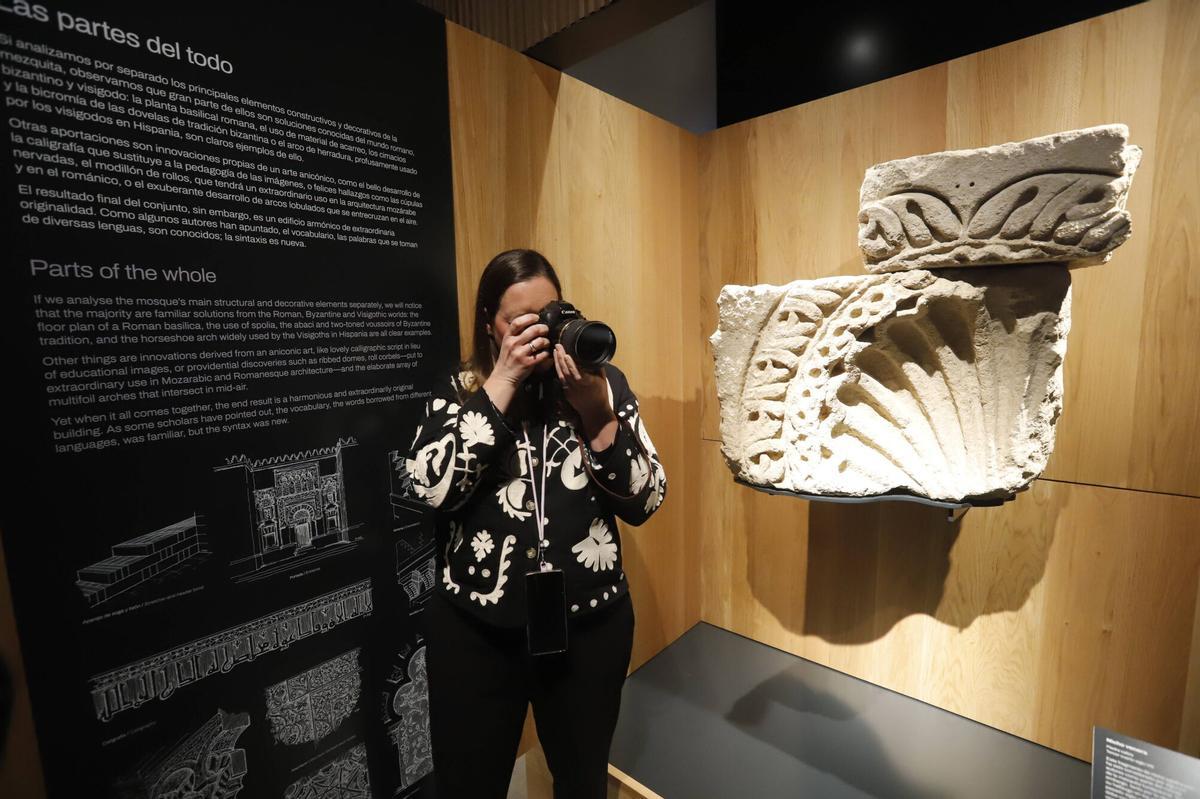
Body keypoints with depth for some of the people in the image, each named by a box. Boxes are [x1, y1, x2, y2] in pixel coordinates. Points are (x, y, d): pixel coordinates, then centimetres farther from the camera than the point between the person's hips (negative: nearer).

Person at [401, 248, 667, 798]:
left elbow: (645, 502, -7)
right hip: (475, 629, 0)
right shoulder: (459, 392, -1)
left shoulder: (604, 382, -3)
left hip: (589, 624, 1)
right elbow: (432, 487, -16)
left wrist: (596, 412, -21)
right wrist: (500, 387, -19)